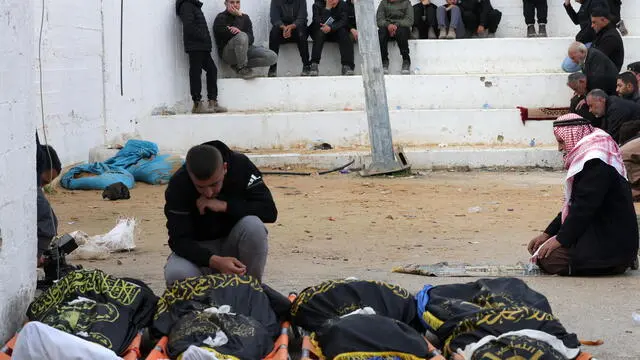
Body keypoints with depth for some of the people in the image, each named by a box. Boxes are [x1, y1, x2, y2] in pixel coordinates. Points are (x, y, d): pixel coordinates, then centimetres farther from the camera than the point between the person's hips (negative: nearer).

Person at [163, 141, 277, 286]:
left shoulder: (241, 166, -18)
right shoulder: (178, 185, -21)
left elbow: (269, 211, -21)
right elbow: (179, 240, -24)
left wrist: (224, 206, -29)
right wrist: (215, 261, -41)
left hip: (233, 244, 1)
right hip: (200, 249, -1)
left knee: (253, 225, -32)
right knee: (175, 274, -34)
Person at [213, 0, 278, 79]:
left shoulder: (245, 17, 13)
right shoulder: (221, 18, -2)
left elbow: (250, 38, 0)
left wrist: (239, 31, -21)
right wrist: (238, 16, -12)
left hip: (246, 49, 6)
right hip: (228, 52, -5)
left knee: (272, 57, -16)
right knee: (241, 36, -38)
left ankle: (238, 65, -5)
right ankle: (242, 68, -19)